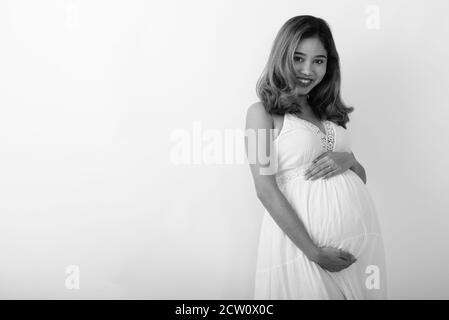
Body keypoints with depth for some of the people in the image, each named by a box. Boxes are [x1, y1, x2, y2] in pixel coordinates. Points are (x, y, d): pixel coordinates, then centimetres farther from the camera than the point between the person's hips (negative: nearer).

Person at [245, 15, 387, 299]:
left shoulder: (330, 112, 13)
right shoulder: (262, 112, -3)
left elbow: (361, 177, 18)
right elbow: (266, 190, -12)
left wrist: (348, 160, -6)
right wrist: (314, 252, -16)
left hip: (360, 230, 6)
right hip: (302, 235, -5)